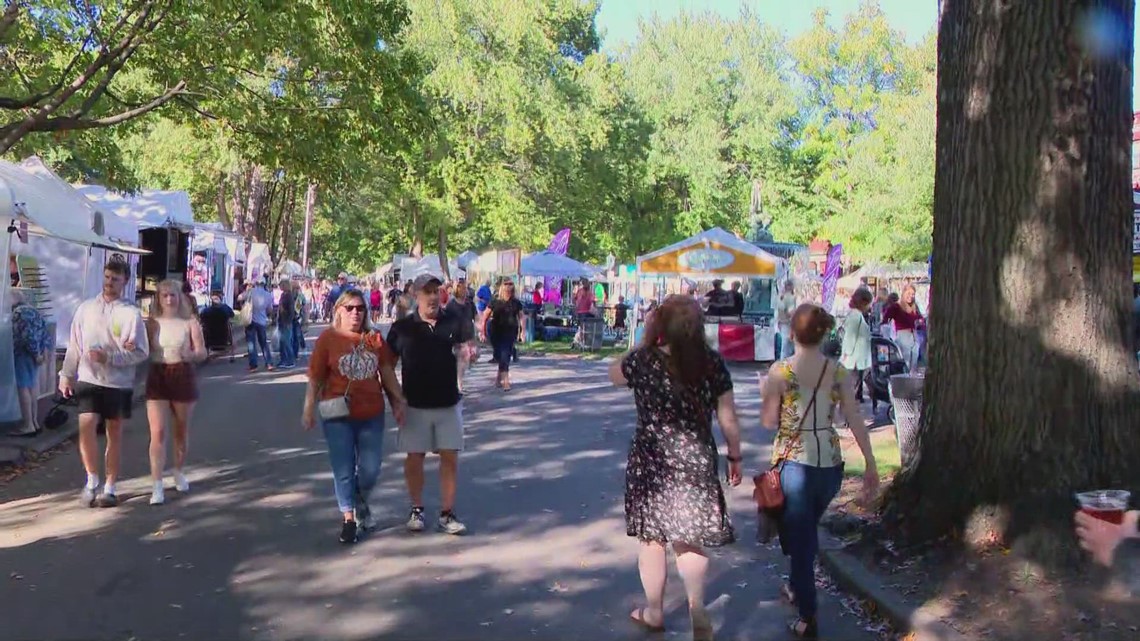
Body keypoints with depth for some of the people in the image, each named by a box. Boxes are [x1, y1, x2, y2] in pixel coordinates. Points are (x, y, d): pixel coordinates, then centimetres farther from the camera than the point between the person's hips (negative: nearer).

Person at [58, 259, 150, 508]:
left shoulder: (131, 313, -5)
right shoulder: (86, 308, 4)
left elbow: (141, 352, -8)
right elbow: (74, 345, 9)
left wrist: (109, 357, -18)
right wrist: (66, 375, 7)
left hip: (119, 382, -1)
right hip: (89, 379, 2)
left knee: (115, 434, 8)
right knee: (86, 426, -12)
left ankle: (109, 488, 19)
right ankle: (92, 480, 7)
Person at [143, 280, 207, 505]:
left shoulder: (190, 323, 0)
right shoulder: (151, 323, 4)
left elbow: (202, 353, -2)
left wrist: (190, 355, -23)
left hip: (183, 376, 0)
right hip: (157, 377, 0)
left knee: (182, 430, 15)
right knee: (157, 432, -9)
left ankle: (179, 472, 37)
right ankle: (157, 486, -9)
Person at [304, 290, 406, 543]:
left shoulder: (375, 339, 3)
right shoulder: (328, 338, -5)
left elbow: (387, 372, 9)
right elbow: (315, 378, -4)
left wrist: (399, 401, 7)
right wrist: (308, 410, -6)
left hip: (371, 414, 3)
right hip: (338, 416, -2)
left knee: (370, 469, 9)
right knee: (344, 470, 5)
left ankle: (361, 503, 38)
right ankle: (348, 518, 20)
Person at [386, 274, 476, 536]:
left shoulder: (454, 322, -1)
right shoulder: (402, 327, -4)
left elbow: (470, 345, -7)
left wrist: (468, 349, -31)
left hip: (448, 403, 1)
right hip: (415, 404, -1)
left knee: (450, 456, 3)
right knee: (414, 457, 8)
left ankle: (447, 513, 13)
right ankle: (416, 509, 25)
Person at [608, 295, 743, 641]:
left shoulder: (643, 360, -12)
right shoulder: (712, 363, -8)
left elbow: (614, 375, 10)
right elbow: (728, 419, -3)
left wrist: (644, 342, 6)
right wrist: (735, 457, 10)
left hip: (652, 460, -1)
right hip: (697, 460, 2)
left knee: (651, 535, 14)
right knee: (689, 537, 14)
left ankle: (653, 612, 28)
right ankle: (698, 613, 7)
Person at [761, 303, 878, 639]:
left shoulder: (780, 371, -10)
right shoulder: (839, 372, -2)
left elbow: (769, 421, -7)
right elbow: (856, 420, -3)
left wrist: (768, 392, 10)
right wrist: (871, 465, 2)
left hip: (794, 463, -4)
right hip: (830, 464, 4)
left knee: (799, 536, 7)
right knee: (808, 530, 26)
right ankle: (797, 589, 45)